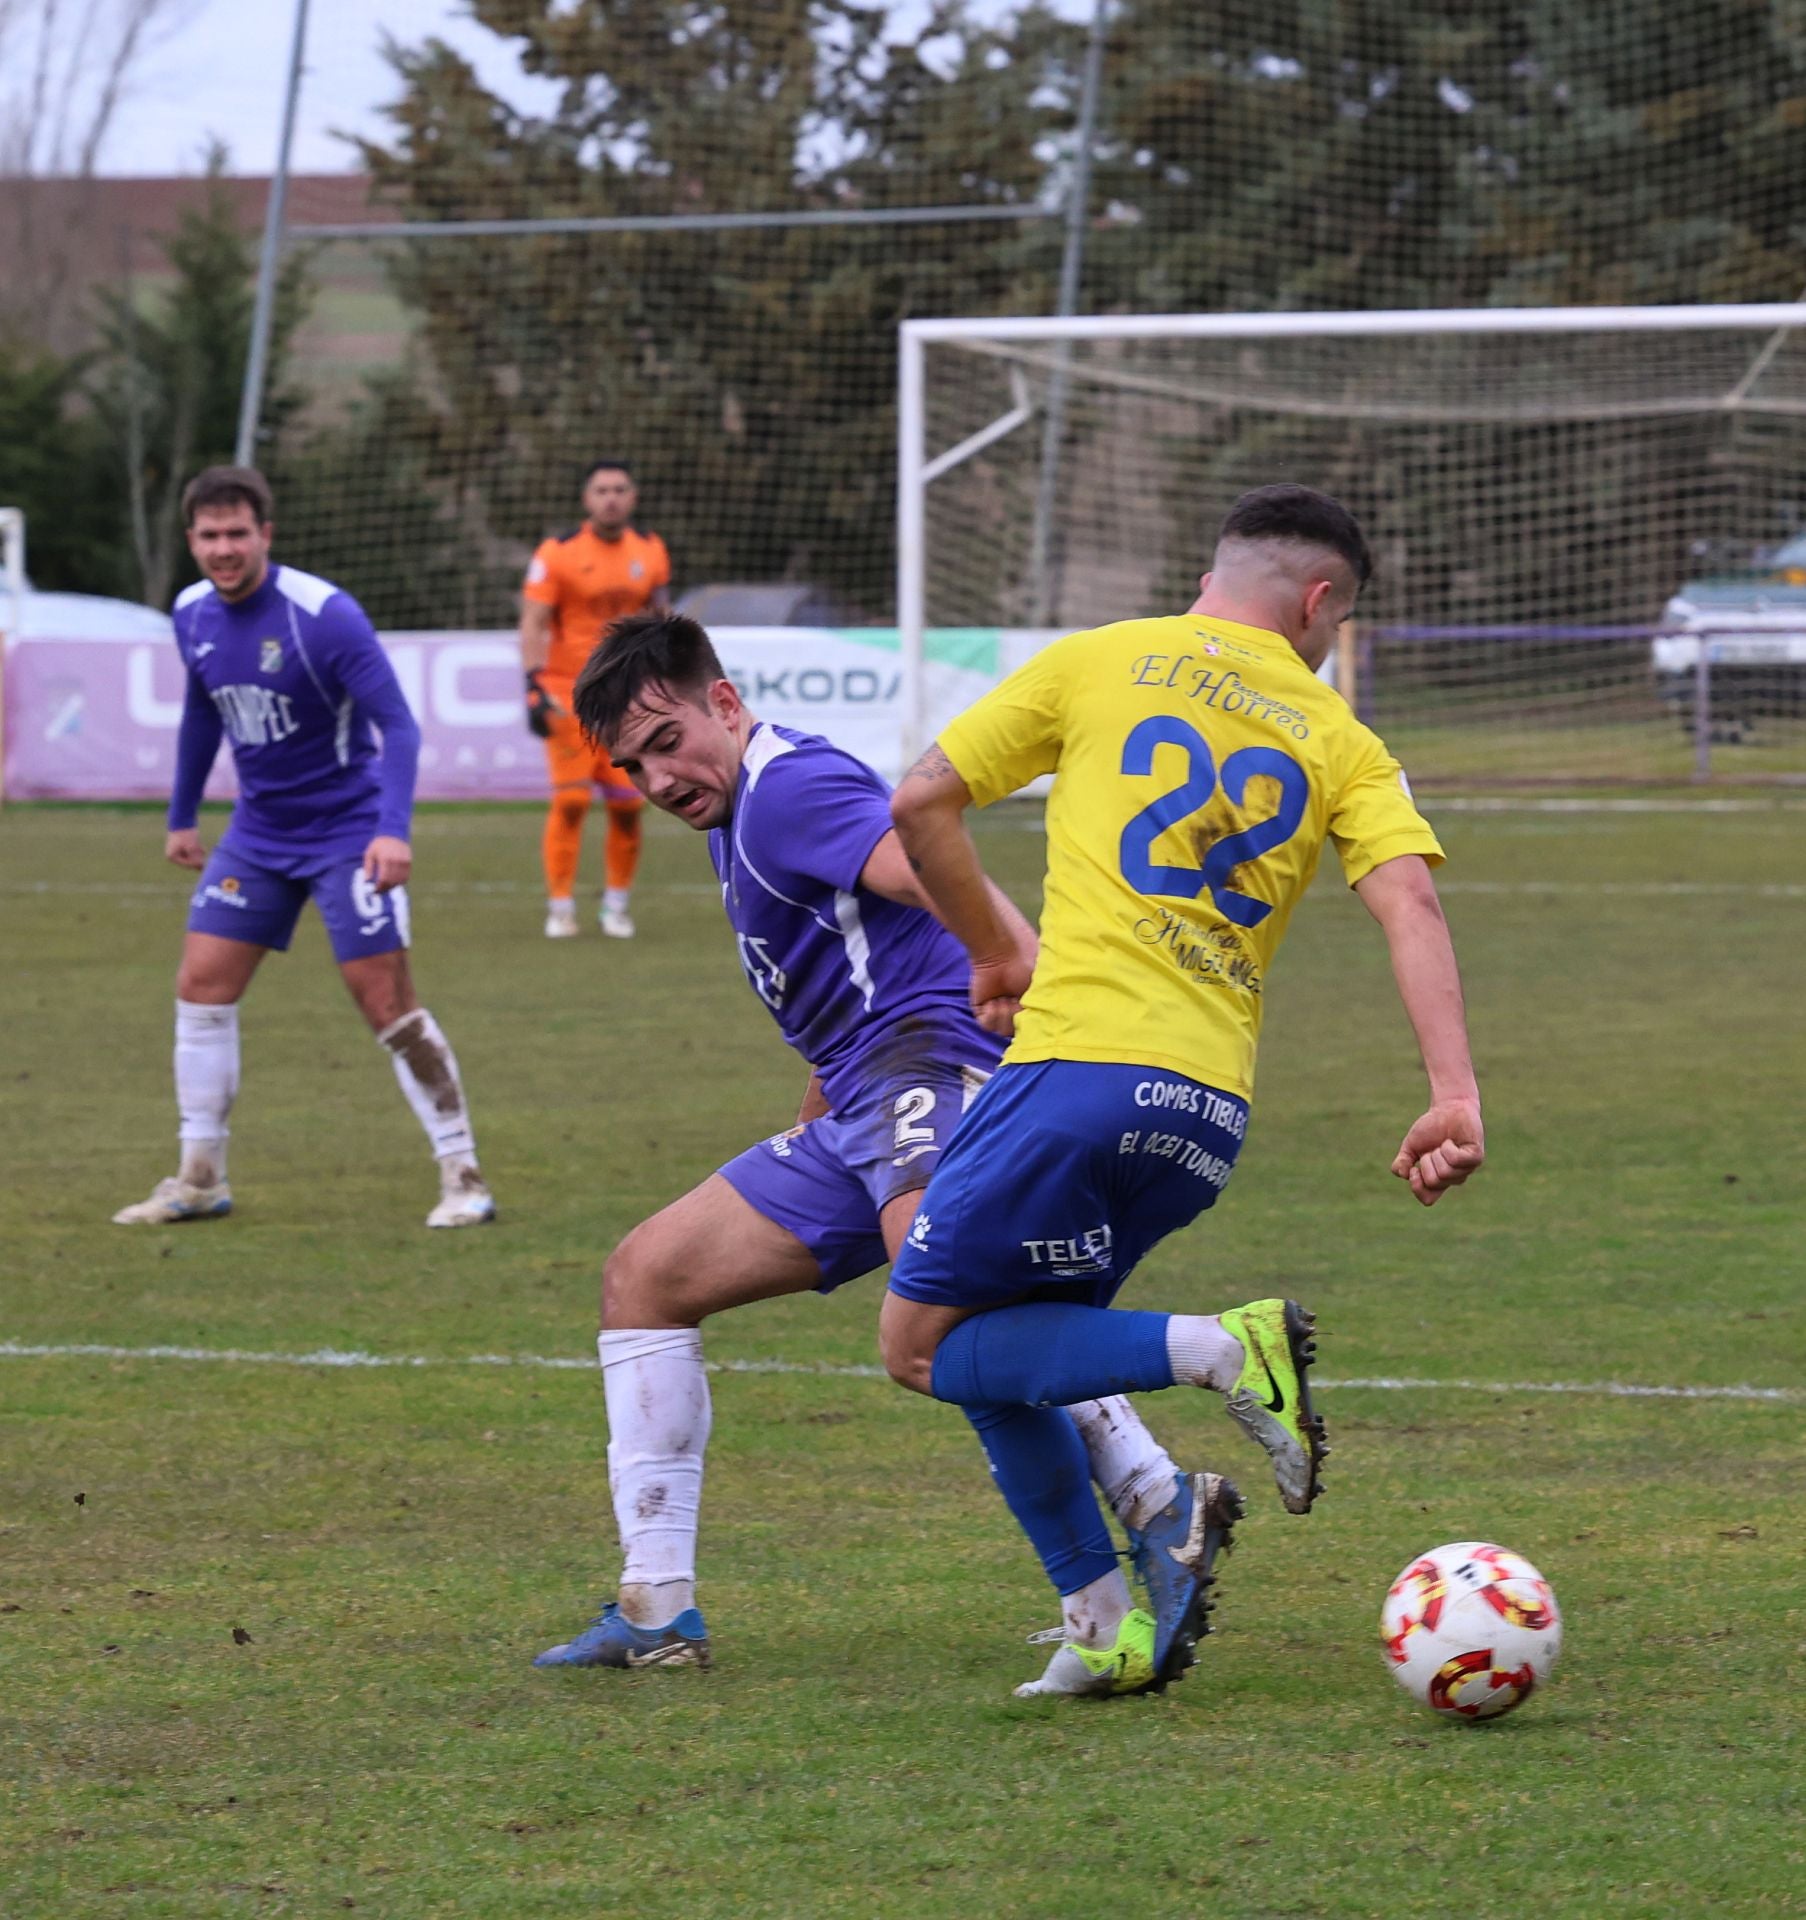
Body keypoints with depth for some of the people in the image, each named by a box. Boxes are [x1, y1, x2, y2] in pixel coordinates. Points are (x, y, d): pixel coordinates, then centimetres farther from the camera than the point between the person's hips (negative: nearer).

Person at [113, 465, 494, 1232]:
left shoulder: (323, 615, -21)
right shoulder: (193, 614, -1)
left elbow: (397, 724, -22)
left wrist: (392, 829, -34)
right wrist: (182, 816, 23)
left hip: (348, 831, -6)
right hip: (258, 830, 6)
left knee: (386, 1001, -9)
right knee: (201, 985, 0)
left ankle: (462, 1176, 0)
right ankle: (200, 1180, 11)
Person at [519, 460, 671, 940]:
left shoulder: (650, 552, 8)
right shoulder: (558, 553, -6)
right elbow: (533, 624, -8)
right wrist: (534, 686, -18)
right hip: (570, 696, -4)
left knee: (627, 805, -1)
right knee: (571, 800, -11)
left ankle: (617, 904, 14)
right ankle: (560, 905, -1)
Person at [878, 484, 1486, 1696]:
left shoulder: (1098, 663, 10)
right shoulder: (1336, 740, 13)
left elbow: (921, 803, 9)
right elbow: (1409, 902, -1)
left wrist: (994, 952, 23)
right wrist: (1456, 1096, -10)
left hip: (1083, 1064, -4)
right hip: (1215, 1114, 5)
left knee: (924, 1343, 2)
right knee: (999, 1345, 19)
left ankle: (1219, 1350, -16)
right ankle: (1112, 1620, 7)